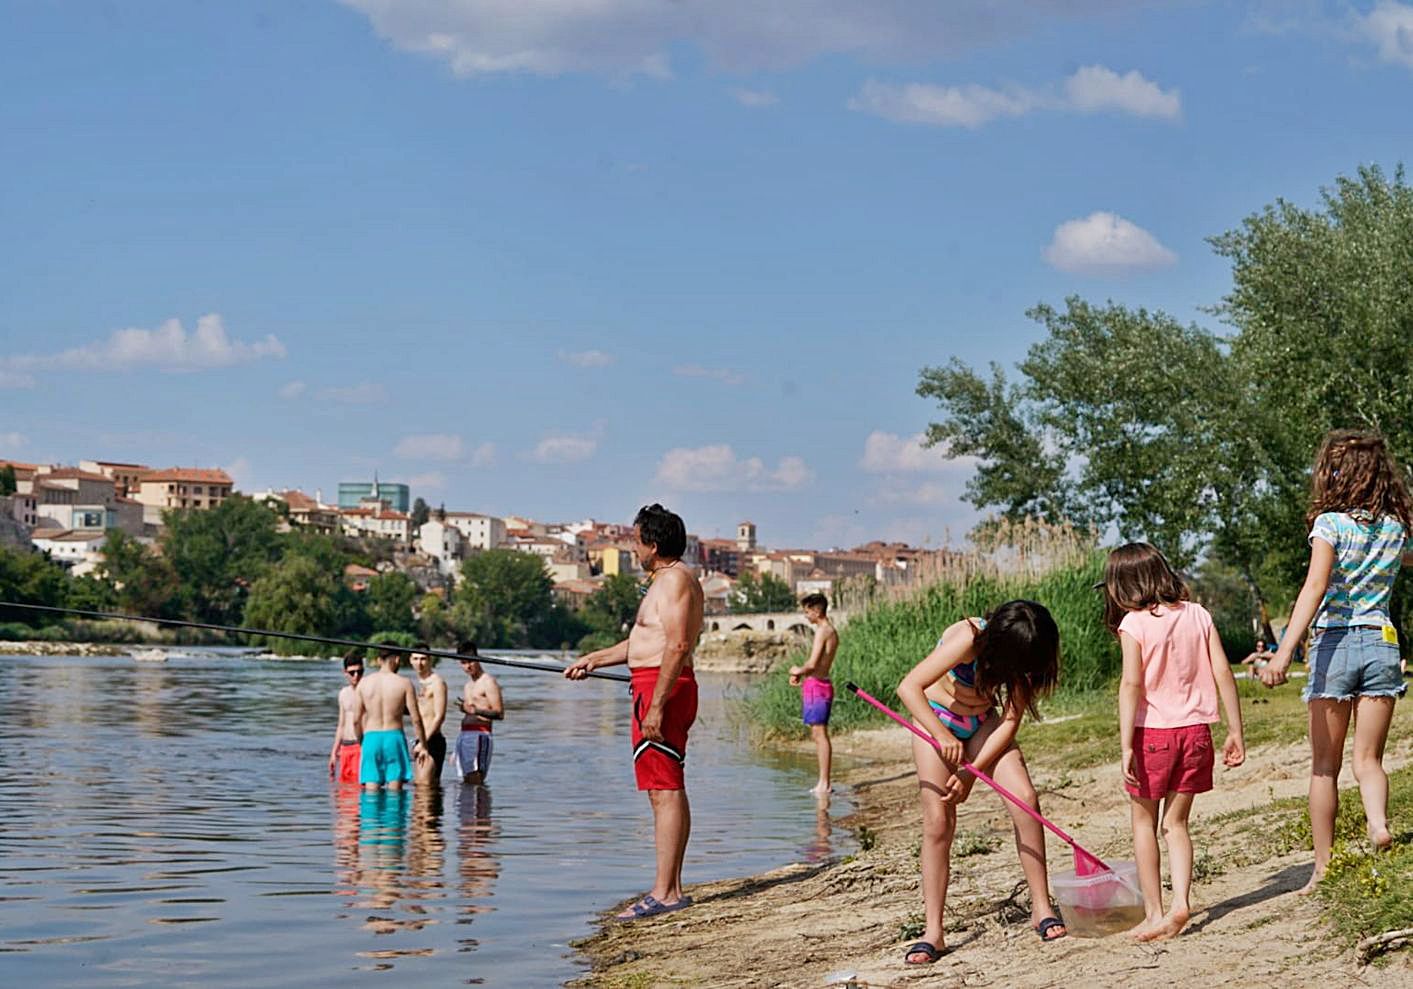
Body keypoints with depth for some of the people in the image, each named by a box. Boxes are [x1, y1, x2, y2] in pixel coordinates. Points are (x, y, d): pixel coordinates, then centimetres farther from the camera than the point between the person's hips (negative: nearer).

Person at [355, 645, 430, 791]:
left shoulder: (364, 683, 4)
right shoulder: (404, 683, -3)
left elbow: (357, 720, 8)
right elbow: (416, 719, -3)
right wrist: (423, 746, 8)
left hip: (371, 737, 2)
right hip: (394, 737, -2)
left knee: (371, 789, 3)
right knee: (394, 791, 2)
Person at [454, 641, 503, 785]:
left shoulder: (488, 682, -5)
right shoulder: (468, 684, 23)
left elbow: (499, 713, -13)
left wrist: (474, 710, -26)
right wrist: (456, 750, 26)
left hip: (479, 735, -9)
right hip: (464, 736, 9)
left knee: (476, 782, -17)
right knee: (466, 783, 4)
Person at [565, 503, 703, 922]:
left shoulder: (674, 579, -12)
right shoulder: (670, 579, 22)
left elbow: (677, 647, -22)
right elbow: (644, 641, 32)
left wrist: (656, 706, -25)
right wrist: (595, 660, 35)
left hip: (662, 689, -11)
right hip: (662, 690, 11)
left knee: (664, 791, -11)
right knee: (669, 790, 11)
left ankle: (664, 893, -13)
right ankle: (671, 889, 14)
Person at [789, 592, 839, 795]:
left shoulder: (822, 631, -14)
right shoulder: (831, 631, 16)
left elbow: (812, 664, -20)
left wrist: (798, 671, -1)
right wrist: (802, 674, 9)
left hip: (816, 685, -10)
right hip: (820, 684, 10)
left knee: (820, 734, -9)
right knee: (818, 735, 12)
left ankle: (824, 783, -9)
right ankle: (823, 783, 14)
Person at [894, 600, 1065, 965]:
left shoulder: (1023, 655, -16)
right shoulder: (968, 639, -31)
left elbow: (1010, 722, -14)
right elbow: (909, 687, -33)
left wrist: (973, 772, -24)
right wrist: (942, 735, -43)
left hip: (983, 723, 4)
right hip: (936, 718, -4)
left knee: (1025, 798, -14)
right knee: (938, 821, -13)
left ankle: (1041, 910, -6)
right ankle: (932, 932, -8)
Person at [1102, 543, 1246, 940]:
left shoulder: (1134, 624, -9)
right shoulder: (1198, 615, 5)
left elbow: (1131, 685, -16)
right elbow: (1223, 673, 2)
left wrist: (1126, 746, -17)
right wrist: (1235, 731, 7)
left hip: (1153, 732, -4)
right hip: (1195, 730, 4)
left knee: (1144, 822, 10)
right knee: (1176, 823, 15)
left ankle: (1154, 912, 9)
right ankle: (1181, 902, 0)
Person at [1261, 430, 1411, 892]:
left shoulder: (1330, 523, -6)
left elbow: (1315, 587, -19)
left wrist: (1285, 651, -26)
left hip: (1335, 643, -3)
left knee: (1325, 765, 5)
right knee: (1368, 759, 7)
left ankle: (1324, 869, 6)